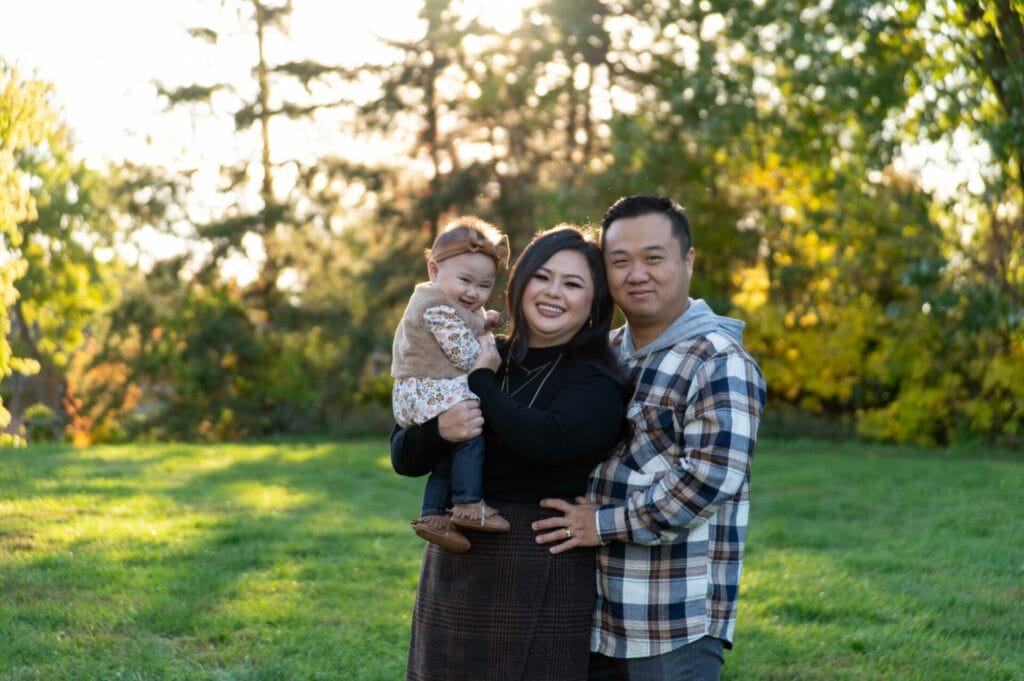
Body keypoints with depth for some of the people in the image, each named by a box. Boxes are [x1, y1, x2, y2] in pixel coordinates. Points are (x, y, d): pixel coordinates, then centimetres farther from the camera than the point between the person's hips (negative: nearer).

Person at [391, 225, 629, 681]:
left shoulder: (597, 382, -6)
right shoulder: (482, 359, 7)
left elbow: (549, 440, -26)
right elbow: (404, 457, 5)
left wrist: (481, 381, -13)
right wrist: (439, 430, -17)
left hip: (542, 573, -5)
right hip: (454, 569, 5)